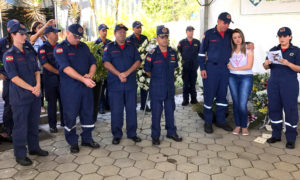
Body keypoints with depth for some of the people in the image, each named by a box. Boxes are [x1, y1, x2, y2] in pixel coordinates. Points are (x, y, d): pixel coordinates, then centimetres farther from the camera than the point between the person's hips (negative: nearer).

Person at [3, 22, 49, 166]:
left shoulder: (29, 52, 11)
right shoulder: (9, 55, -8)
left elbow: (36, 70, 11)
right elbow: (14, 77, -14)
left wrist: (38, 85, -6)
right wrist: (31, 88, -17)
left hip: (35, 94, 6)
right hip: (20, 96, -6)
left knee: (34, 123, 15)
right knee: (20, 125, 3)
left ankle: (34, 147, 31)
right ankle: (20, 154, 16)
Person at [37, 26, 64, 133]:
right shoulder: (43, 48, -3)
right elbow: (45, 64, -12)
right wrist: (58, 72, -13)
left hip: (62, 79, 4)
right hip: (50, 80, -4)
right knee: (52, 103, 3)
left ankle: (64, 122, 23)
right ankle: (52, 125, 14)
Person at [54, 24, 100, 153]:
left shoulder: (84, 46, 12)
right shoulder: (60, 48, -6)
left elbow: (93, 63, 11)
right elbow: (66, 68, -18)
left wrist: (90, 75, -10)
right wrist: (83, 79, -25)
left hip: (86, 86, 5)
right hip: (70, 88, -5)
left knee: (88, 112, 11)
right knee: (70, 115, 4)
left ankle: (87, 139, 27)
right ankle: (73, 142, 20)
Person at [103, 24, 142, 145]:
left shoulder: (132, 47, 13)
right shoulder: (109, 47, 7)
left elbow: (138, 62, 3)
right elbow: (106, 63, -4)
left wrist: (127, 73, -13)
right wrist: (119, 74, -16)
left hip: (131, 83, 2)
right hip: (115, 84, -2)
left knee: (131, 109, 7)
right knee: (116, 110, 2)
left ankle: (132, 133, 19)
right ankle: (117, 135, 15)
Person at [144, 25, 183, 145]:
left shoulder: (173, 52, 3)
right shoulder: (152, 54, -10)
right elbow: (147, 71, 0)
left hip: (170, 88, 4)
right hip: (156, 89, -4)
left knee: (170, 110, 14)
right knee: (156, 112, 3)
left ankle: (171, 132, 29)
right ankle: (155, 136, 17)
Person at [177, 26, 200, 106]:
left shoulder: (197, 42, 6)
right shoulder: (182, 42, 1)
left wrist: (198, 63, 5)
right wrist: (181, 63, -5)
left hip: (194, 66, 2)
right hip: (185, 67, -1)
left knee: (193, 83, 9)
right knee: (186, 84, 2)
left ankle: (193, 98, 18)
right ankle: (185, 99, 9)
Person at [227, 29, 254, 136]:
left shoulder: (248, 50, 0)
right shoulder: (231, 50, 10)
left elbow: (249, 66, -7)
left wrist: (234, 68, -6)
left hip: (246, 78, -3)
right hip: (233, 77, 3)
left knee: (242, 104, -9)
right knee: (235, 102, 6)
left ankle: (244, 126, 9)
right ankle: (237, 125, 18)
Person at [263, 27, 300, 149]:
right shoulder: (273, 50, 12)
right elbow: (266, 67, 12)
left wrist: (288, 64, -22)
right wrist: (266, 64, -11)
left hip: (289, 85, -3)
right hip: (274, 84, 3)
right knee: (274, 108, 5)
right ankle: (276, 135, 18)